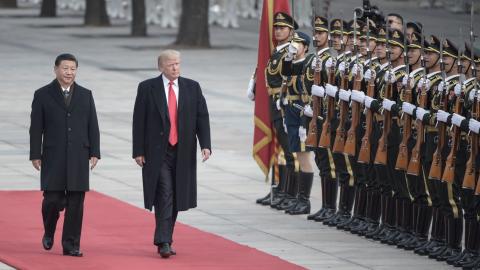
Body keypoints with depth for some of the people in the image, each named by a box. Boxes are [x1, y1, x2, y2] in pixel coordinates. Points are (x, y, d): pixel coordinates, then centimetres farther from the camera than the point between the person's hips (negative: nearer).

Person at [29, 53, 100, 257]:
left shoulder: (85, 95, 10)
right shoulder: (43, 95, 3)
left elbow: (92, 126, 10)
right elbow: (36, 128, 2)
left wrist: (94, 152, 2)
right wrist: (35, 155, -4)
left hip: (78, 157, 2)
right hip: (53, 157, -2)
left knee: (76, 202, -1)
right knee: (52, 198, -7)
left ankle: (71, 245, 4)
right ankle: (49, 232, 22)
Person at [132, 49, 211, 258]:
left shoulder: (192, 88, 7)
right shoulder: (147, 88, 0)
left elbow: (202, 117, 5)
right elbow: (139, 122, 0)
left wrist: (205, 145, -7)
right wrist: (138, 151, -5)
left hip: (183, 153, 3)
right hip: (157, 152, -3)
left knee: (176, 196, 7)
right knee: (165, 194, -13)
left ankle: (165, 239, 18)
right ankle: (163, 242, -15)